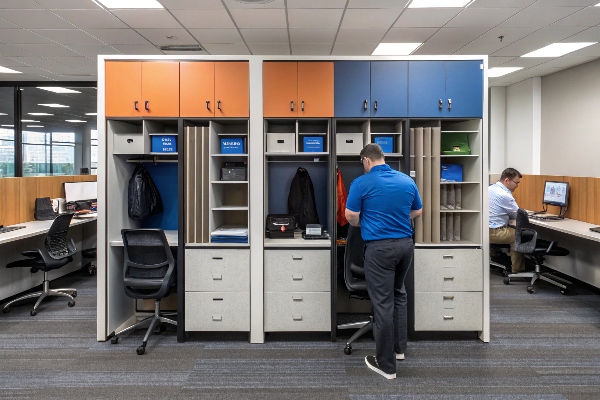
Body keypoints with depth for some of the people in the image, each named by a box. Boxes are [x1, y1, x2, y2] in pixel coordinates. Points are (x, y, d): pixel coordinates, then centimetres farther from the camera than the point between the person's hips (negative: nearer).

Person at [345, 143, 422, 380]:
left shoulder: (362, 183, -7)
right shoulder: (407, 180, 8)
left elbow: (350, 216, -5)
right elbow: (418, 212, 17)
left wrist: (362, 225, 16)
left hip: (380, 246, -6)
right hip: (405, 243, 6)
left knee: (383, 302, -1)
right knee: (398, 293, 24)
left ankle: (386, 364, 7)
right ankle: (399, 347, 31)